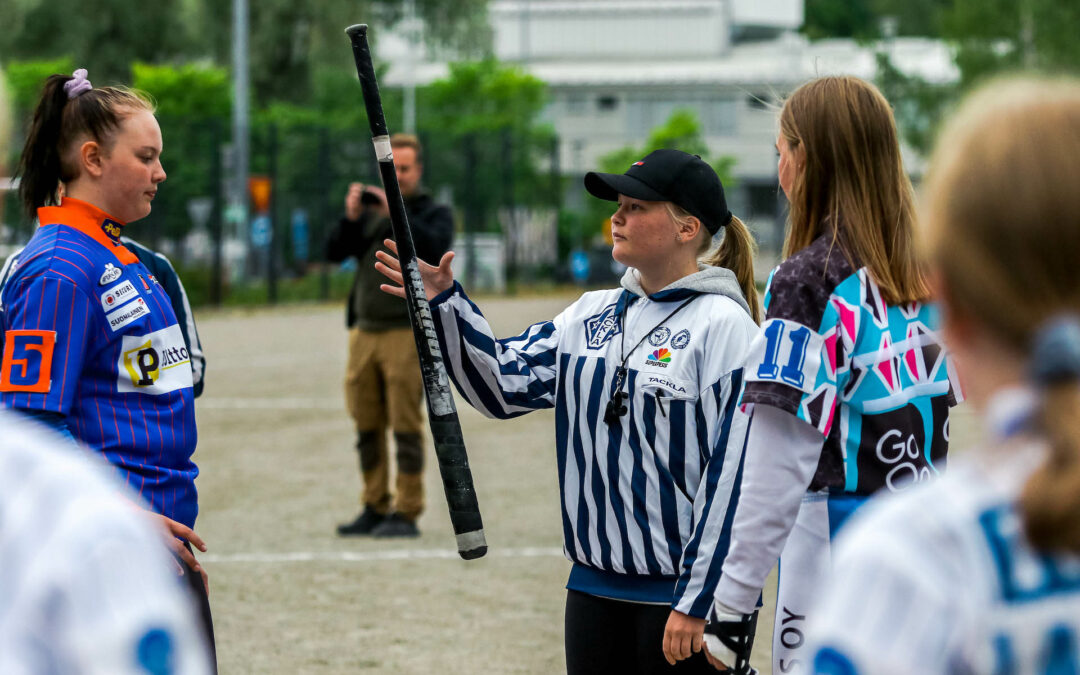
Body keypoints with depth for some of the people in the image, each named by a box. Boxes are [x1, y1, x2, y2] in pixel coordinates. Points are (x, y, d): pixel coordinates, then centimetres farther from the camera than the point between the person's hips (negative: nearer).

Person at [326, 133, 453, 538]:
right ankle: (374, 508, 12)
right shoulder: (370, 213, 17)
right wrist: (350, 218, -9)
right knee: (367, 425, 5)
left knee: (405, 425, -8)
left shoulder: (434, 213, 6)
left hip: (407, 332, -5)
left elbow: (433, 248, -14)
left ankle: (406, 513, -6)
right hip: (364, 331, 5)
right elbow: (335, 253, 6)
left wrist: (396, 213, -19)